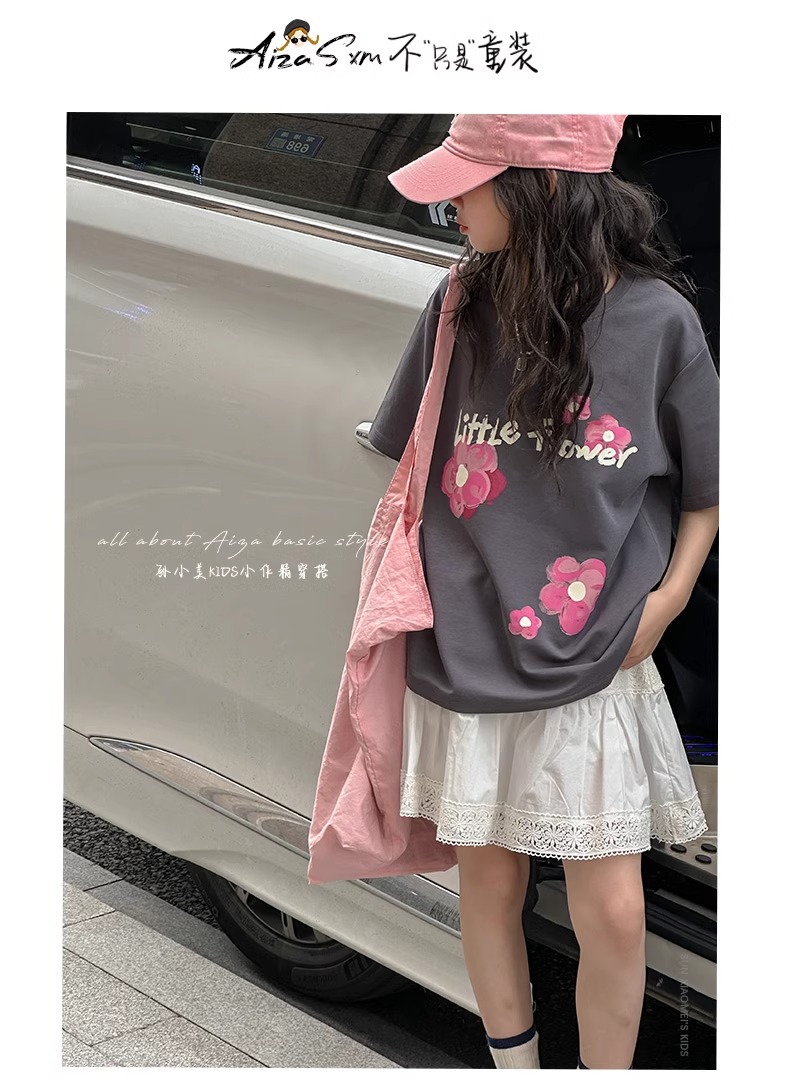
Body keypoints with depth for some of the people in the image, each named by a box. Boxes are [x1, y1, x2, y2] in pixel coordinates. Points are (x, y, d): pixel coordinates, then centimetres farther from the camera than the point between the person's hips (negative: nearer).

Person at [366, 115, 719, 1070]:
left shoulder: (656, 318, -11)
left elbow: (708, 490, 2)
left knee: (611, 914, 1)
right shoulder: (460, 303, -4)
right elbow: (407, 469, 8)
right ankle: (513, 1064, 34)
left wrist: (663, 605, -7)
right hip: (465, 657, 2)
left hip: (595, 669, -2)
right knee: (487, 883, 14)